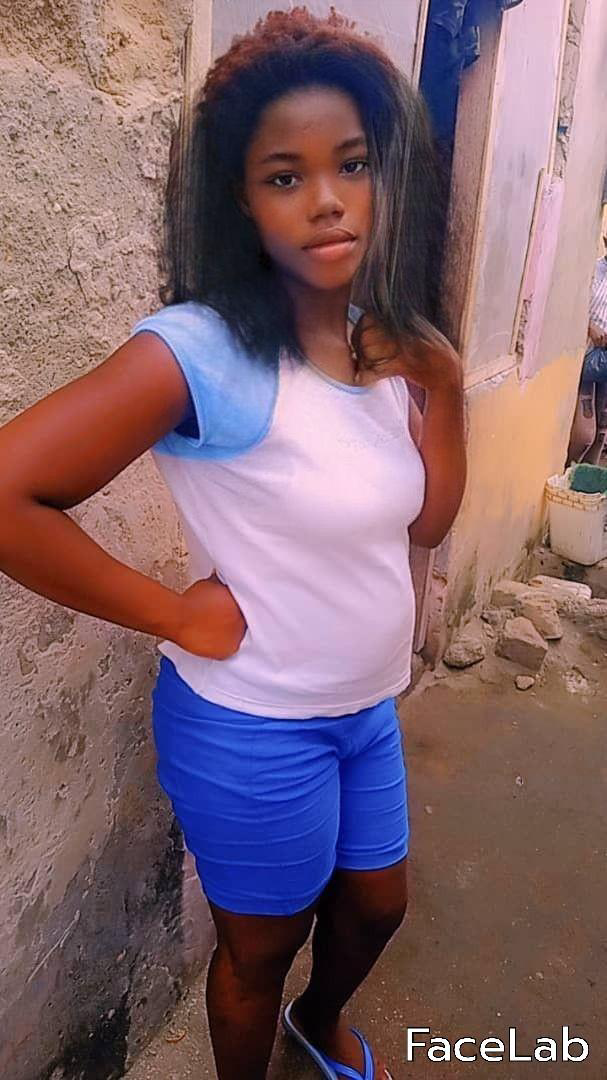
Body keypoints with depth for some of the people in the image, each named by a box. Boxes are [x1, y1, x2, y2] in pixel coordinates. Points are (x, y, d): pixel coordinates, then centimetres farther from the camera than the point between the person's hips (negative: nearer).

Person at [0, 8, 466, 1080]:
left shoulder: (383, 343, -2)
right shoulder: (205, 352, -26)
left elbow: (424, 524, 5)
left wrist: (445, 390, -8)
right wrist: (177, 613, -24)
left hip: (367, 709, 8)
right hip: (254, 730, -7)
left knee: (375, 905, 30)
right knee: (262, 947, 21)